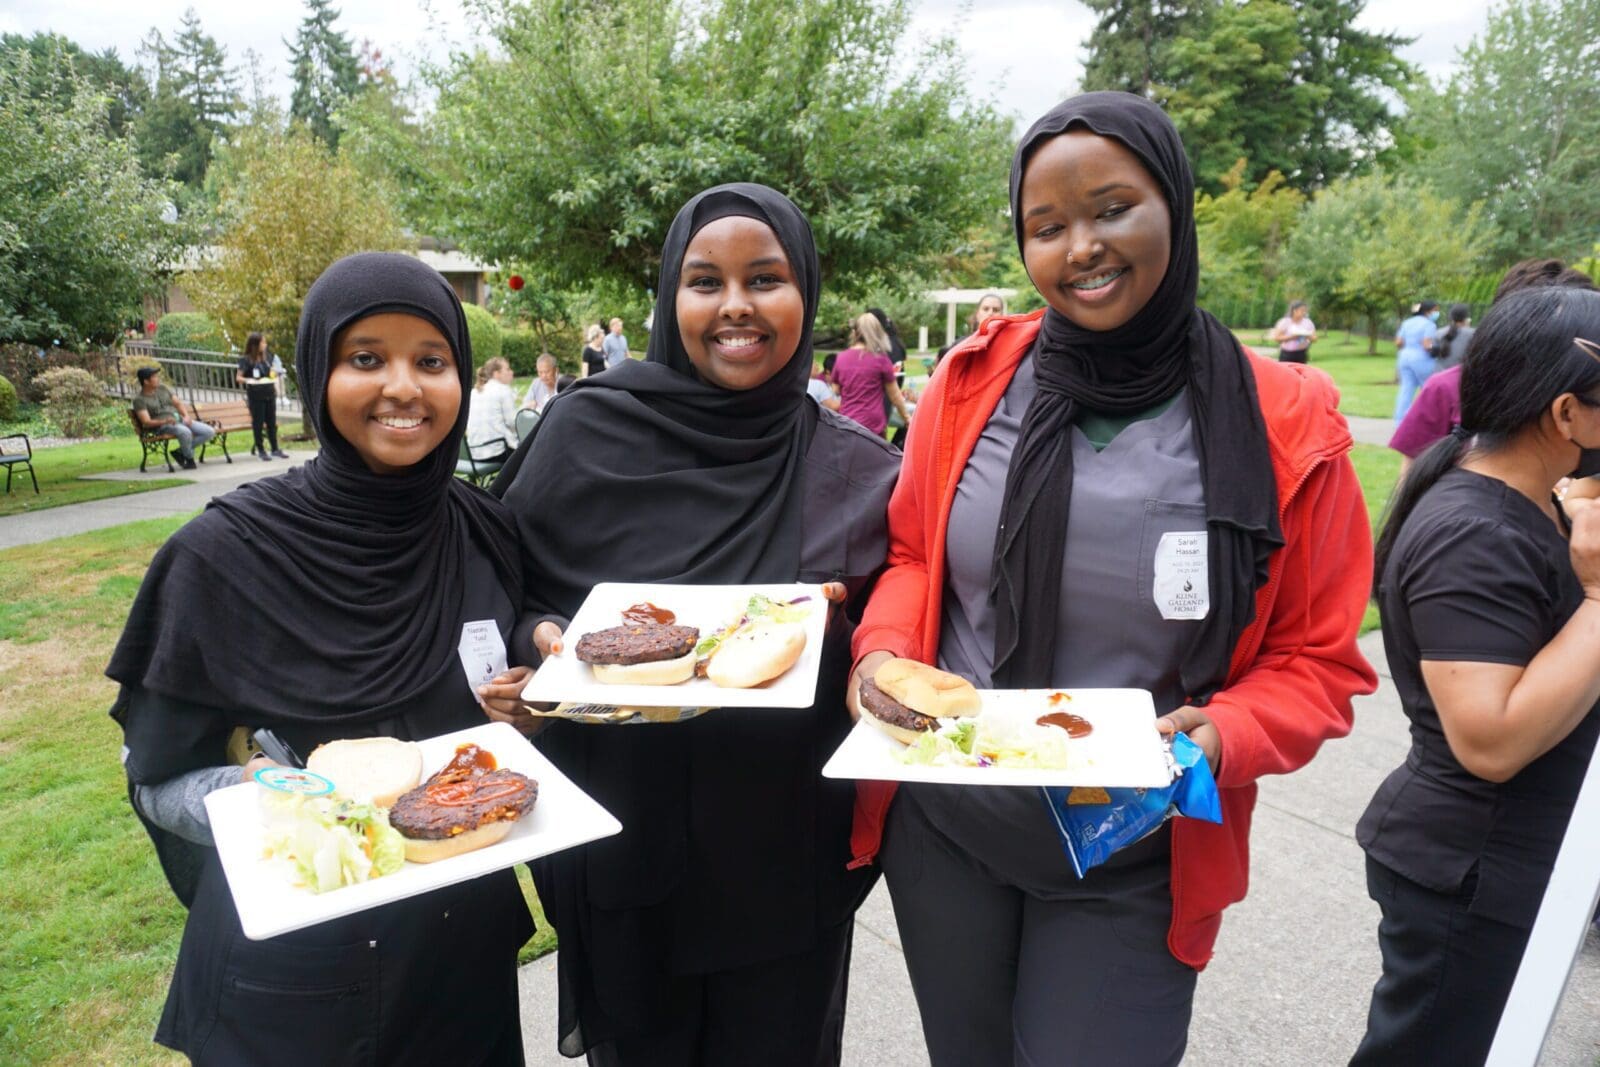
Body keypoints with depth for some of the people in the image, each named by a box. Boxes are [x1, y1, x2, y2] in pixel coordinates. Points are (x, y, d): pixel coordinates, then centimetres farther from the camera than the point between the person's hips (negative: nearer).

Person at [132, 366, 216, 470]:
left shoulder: (162, 388, 15)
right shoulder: (139, 399, -4)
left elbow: (178, 403, 17)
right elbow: (146, 422, -13)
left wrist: (186, 416, -4)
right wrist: (165, 421, -32)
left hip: (180, 419, 7)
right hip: (163, 426, -7)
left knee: (210, 431, -13)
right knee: (185, 432, -39)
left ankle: (180, 451, -1)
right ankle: (190, 459, -15)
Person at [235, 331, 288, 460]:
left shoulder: (266, 359, 11)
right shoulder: (246, 360, -6)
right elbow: (238, 377, -9)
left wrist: (275, 385, 5)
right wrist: (249, 380, -27)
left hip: (269, 393, 5)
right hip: (256, 395, -5)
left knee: (272, 422, 9)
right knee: (258, 422, 1)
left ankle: (275, 449, 16)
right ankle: (261, 450, 9)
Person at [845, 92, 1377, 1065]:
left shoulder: (1287, 428, -11)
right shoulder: (975, 381, -6)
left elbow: (1316, 658, -4)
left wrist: (1226, 736, -22)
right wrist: (885, 651, -13)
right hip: (940, 826, 3)